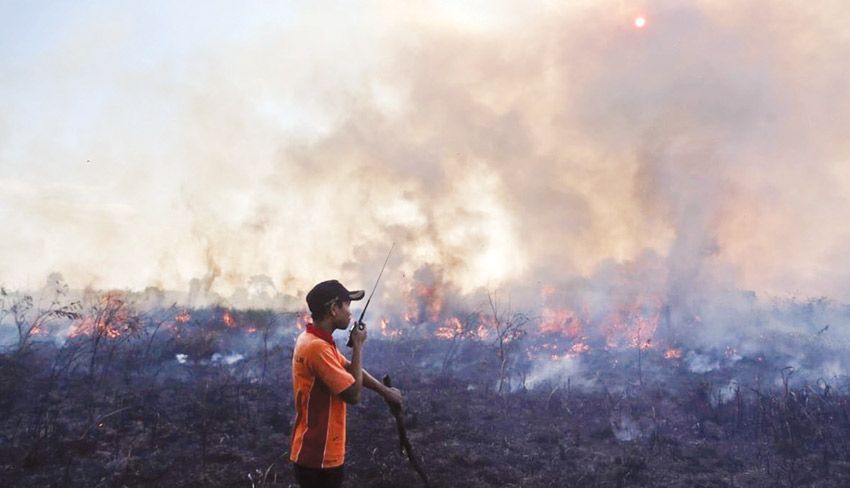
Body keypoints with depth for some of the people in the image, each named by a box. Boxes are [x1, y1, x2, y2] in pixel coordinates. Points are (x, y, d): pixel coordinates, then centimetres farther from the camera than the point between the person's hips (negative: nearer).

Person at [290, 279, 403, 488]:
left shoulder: (315, 340, 6)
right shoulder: (317, 347, -26)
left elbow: (349, 369, 17)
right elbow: (353, 393, -22)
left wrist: (385, 391, 23)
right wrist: (358, 346, -15)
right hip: (318, 456, -10)